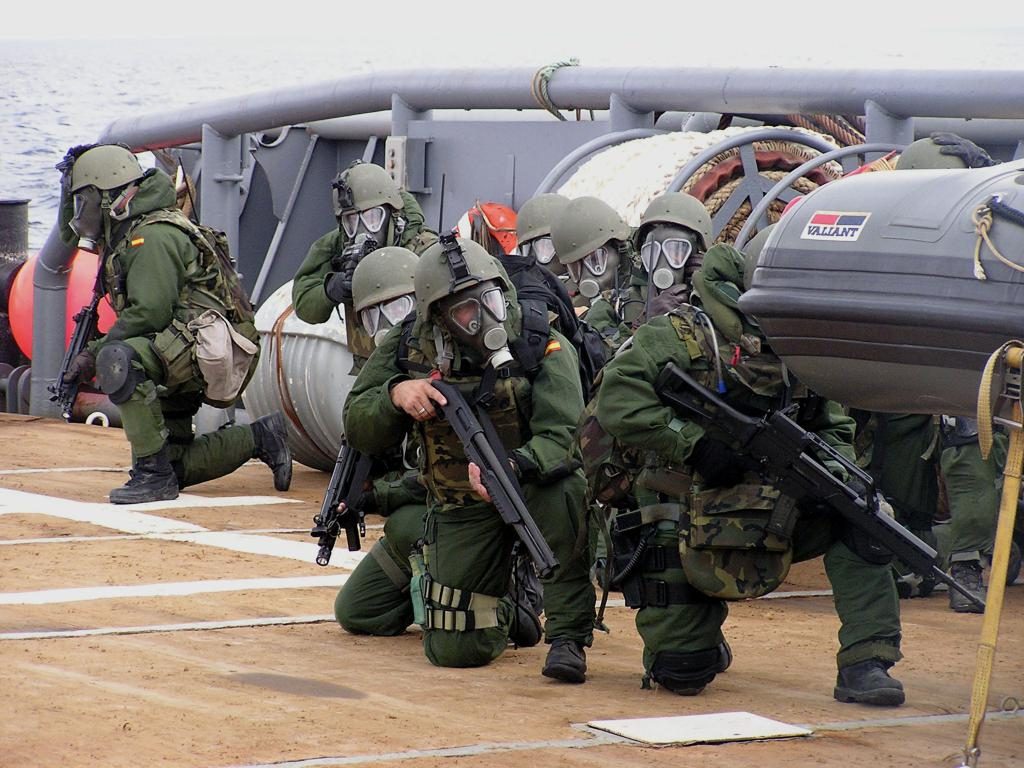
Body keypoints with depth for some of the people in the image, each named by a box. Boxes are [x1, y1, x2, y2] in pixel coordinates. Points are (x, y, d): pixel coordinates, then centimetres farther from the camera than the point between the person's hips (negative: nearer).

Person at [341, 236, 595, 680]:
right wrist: (395, 393, -27)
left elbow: (565, 438, -28)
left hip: (532, 488, -2)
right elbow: (359, 430, -5)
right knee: (457, 650, -5)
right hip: (462, 507, 3)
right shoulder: (410, 351, -7)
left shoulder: (543, 348, -17)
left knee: (566, 489, -40)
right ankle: (506, 603, 33)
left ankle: (567, 637, -25)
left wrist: (514, 467, -49)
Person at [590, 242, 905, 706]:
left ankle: (864, 665, -15)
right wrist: (694, 442, -27)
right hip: (696, 541, -4)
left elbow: (833, 427, 11)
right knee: (682, 677, -3)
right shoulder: (681, 335, -11)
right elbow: (617, 401, -22)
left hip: (772, 525, 4)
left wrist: (836, 468, -13)